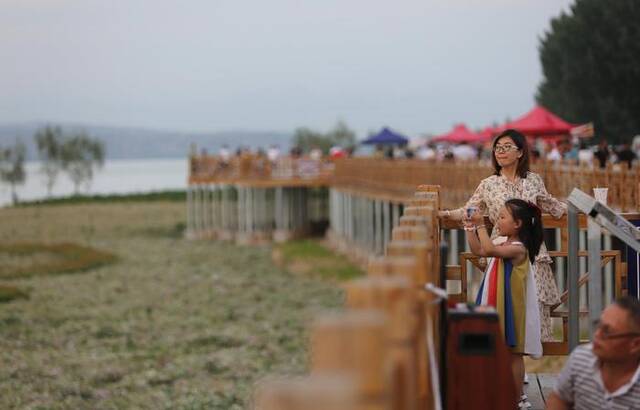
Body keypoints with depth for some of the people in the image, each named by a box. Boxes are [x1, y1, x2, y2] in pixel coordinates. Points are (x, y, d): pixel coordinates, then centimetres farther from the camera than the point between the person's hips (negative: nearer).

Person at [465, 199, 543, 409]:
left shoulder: (518, 249, -20)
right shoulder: (504, 245, 9)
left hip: (512, 309, -9)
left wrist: (481, 225, -30)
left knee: (513, 353, -1)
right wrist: (470, 228, 9)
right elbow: (478, 250, 18)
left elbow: (489, 250, -34)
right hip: (498, 308, 9)